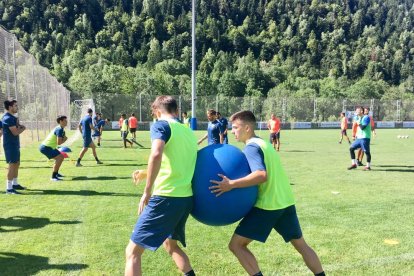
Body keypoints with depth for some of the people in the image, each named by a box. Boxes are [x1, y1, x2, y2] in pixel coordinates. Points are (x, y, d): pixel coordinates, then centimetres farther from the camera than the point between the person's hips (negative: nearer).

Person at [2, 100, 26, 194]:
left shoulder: (12, 117, 15)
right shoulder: (8, 118, -17)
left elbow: (16, 129, 17)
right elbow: (15, 132, -21)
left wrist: (19, 126, -4)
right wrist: (23, 128, -4)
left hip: (15, 144, 10)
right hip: (10, 145, -10)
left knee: (17, 164, 17)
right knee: (12, 165, -11)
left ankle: (15, 184, 29)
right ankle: (9, 188, -9)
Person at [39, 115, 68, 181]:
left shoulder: (61, 129, 11)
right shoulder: (59, 129, -20)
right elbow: (59, 143, -26)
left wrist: (64, 138, -3)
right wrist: (65, 139, -7)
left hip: (49, 147, 11)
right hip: (45, 147, -11)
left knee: (61, 157, 18)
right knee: (59, 158, -19)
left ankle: (56, 173, 30)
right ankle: (53, 177, -14)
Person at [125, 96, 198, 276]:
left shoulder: (161, 125, -5)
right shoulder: (189, 132, 17)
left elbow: (156, 154, -25)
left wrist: (147, 192, -18)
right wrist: (147, 174, 30)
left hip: (165, 197, -7)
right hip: (186, 198, 7)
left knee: (132, 252, 4)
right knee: (170, 244, 31)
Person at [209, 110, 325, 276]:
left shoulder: (251, 147, -12)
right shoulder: (264, 143, 17)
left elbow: (261, 175, -27)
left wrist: (231, 184, -27)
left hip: (267, 206, -9)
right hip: (286, 202, 9)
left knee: (236, 245, 0)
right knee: (301, 245, 22)